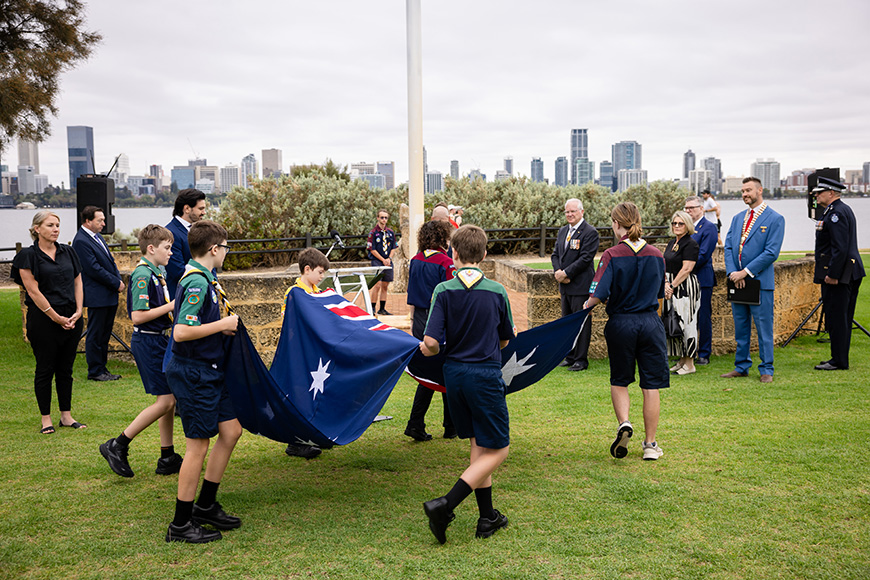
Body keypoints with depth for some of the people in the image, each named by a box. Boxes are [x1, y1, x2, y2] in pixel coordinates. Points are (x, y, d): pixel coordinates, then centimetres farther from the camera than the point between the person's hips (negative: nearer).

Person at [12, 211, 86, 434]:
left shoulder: (68, 252, 10)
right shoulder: (28, 256, -5)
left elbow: (78, 283, 11)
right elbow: (33, 291, -10)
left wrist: (78, 311, -2)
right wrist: (56, 317, -11)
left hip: (71, 319, 5)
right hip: (43, 320, -5)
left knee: (66, 369, 10)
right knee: (45, 369, 3)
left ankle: (66, 416, 18)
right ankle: (46, 419, 12)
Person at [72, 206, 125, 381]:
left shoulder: (97, 237, 14)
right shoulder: (81, 241, -15)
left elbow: (110, 261, 19)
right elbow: (94, 269, -19)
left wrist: (119, 280, 3)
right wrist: (116, 283, -13)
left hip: (110, 295, 9)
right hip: (97, 297, -9)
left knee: (105, 333, 14)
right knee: (95, 335, 0)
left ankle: (101, 368, 22)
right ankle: (95, 371, 9)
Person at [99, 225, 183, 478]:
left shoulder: (157, 272, 12)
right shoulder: (143, 275, -17)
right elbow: (138, 316, -23)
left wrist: (173, 306, 8)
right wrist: (170, 306, -19)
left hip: (161, 341, 10)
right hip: (148, 342, -10)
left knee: (169, 400, 11)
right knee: (165, 401, -9)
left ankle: (168, 458, 18)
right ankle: (117, 446, 1)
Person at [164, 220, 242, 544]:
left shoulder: (202, 279, 12)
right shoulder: (197, 283, -20)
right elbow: (181, 332, -27)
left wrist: (223, 323, 7)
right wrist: (223, 324, -18)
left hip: (207, 372, 10)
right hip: (193, 374, -10)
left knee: (231, 430, 14)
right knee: (198, 445, -2)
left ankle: (206, 505, 25)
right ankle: (181, 525, 9)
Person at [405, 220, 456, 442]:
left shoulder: (415, 261, 6)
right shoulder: (445, 263, -14)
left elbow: (411, 294, 11)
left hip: (421, 320, 6)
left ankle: (416, 424, 5)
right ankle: (451, 427, 18)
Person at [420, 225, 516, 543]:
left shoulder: (443, 290, -6)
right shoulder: (497, 291, -5)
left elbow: (431, 342, -14)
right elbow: (505, 339, 8)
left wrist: (429, 350, 8)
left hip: (454, 374, 4)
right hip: (486, 374, -3)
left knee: (479, 445, 18)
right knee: (497, 449, 5)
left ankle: (487, 517, 23)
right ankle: (445, 505, -10)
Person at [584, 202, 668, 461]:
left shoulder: (612, 255, -11)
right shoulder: (656, 255, 2)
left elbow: (599, 294, -18)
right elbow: (660, 293, 13)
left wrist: (587, 305, 2)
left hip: (621, 323, -2)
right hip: (651, 323, 2)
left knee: (619, 381, 16)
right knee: (651, 384, 8)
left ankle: (623, 422, -7)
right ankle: (650, 444, 13)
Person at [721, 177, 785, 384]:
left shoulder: (775, 219, -5)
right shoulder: (738, 218, 14)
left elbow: (772, 252, -12)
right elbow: (728, 247, 8)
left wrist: (746, 272, -15)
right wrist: (732, 272, -8)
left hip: (760, 281, -6)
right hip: (737, 281, 6)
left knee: (764, 328, 1)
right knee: (740, 328, 12)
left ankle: (766, 370, 10)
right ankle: (741, 366, 22)